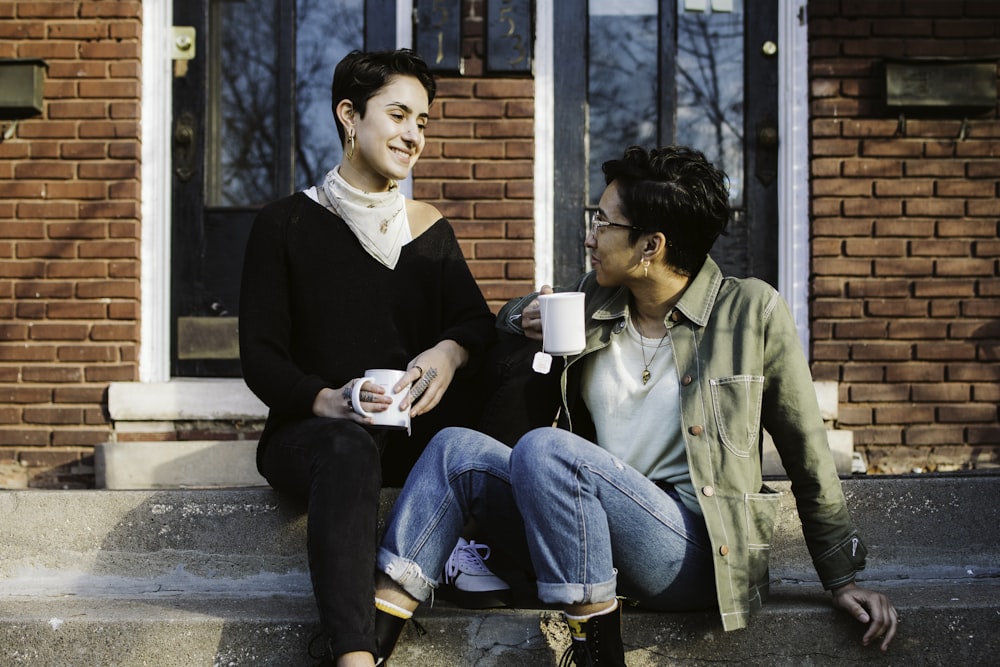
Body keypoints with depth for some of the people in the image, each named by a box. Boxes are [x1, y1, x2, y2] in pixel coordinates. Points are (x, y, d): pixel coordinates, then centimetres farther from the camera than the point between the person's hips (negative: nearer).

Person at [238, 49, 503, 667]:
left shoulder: (430, 228, 15)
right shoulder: (286, 225, 4)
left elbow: (478, 322, 6)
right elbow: (261, 356, -2)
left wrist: (451, 351, -19)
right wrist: (325, 400, -22)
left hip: (417, 432, 4)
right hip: (311, 429, -3)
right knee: (348, 450, -39)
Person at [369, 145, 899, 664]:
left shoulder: (751, 312, -3)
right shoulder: (592, 300, 11)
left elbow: (805, 452, 2)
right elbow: (513, 317, 30)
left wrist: (842, 580, 4)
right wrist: (523, 320, 4)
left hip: (695, 552, -6)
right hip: (593, 535, 6)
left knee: (544, 448, -27)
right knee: (456, 448, -9)